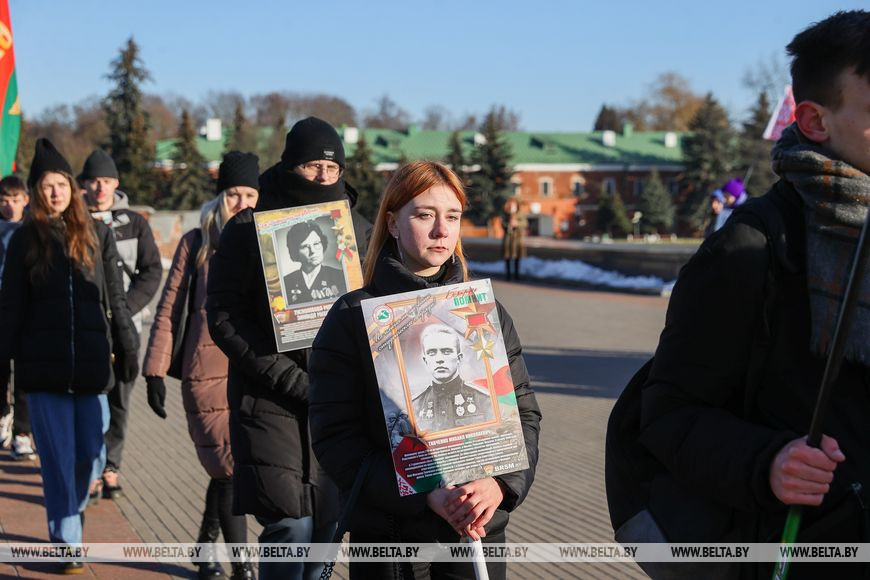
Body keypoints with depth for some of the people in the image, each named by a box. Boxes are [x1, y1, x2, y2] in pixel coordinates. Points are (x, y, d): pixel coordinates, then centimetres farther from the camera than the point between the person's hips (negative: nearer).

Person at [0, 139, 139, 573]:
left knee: (89, 453, 3)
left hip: (92, 362, 1)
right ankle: (67, 542, 5)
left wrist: (128, 347, 6)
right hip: (44, 366, -1)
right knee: (58, 456, -2)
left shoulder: (97, 234, 7)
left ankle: (70, 514, 31)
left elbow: (116, 299, 10)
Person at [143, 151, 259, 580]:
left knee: (226, 468, 9)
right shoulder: (196, 243, 4)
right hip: (207, 372, -2)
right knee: (231, 469, -7)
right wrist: (156, 371, 1)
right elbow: (169, 309, 5)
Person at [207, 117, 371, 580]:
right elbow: (224, 319, -6)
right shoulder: (248, 229, 0)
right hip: (271, 401, -4)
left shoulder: (359, 231, 10)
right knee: (291, 526, -12)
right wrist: (294, 380, -13)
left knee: (326, 529, 6)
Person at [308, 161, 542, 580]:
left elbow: (522, 411, 7)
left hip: (481, 530, 2)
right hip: (388, 532, -2)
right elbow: (335, 435, -8)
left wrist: (500, 484, -12)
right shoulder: (352, 317, -2)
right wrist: (424, 493, -18)